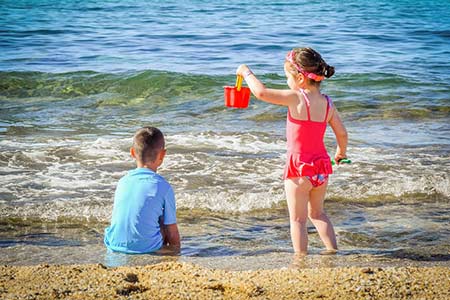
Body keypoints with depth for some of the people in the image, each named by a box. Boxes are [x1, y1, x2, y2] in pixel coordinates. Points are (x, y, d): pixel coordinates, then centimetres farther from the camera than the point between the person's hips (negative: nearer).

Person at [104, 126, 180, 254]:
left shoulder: (122, 182, 5)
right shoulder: (163, 187, -9)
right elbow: (171, 232, -2)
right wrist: (176, 248, 16)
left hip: (115, 246, 5)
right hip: (146, 247, -5)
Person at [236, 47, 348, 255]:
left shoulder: (296, 98, -18)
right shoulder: (327, 103, 0)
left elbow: (261, 92, -23)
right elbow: (342, 133, 5)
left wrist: (247, 73, -6)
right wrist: (341, 152, 25)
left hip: (299, 167, -6)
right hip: (321, 165, 6)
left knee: (298, 219, 5)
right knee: (317, 213, 25)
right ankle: (333, 251, 26)